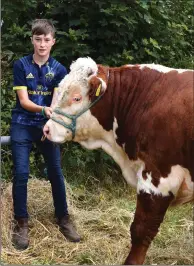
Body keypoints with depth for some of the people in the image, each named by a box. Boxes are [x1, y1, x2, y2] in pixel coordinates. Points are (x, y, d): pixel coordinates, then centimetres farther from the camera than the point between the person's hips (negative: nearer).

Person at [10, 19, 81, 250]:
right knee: (21, 174, -5)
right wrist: (43, 109, -30)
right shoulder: (21, 65, -4)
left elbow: (57, 101, -9)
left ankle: (63, 218, 21)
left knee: (56, 172, 4)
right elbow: (23, 101, -11)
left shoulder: (58, 69, 0)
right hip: (22, 126, -1)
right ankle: (21, 223, 9)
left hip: (46, 126, 2)